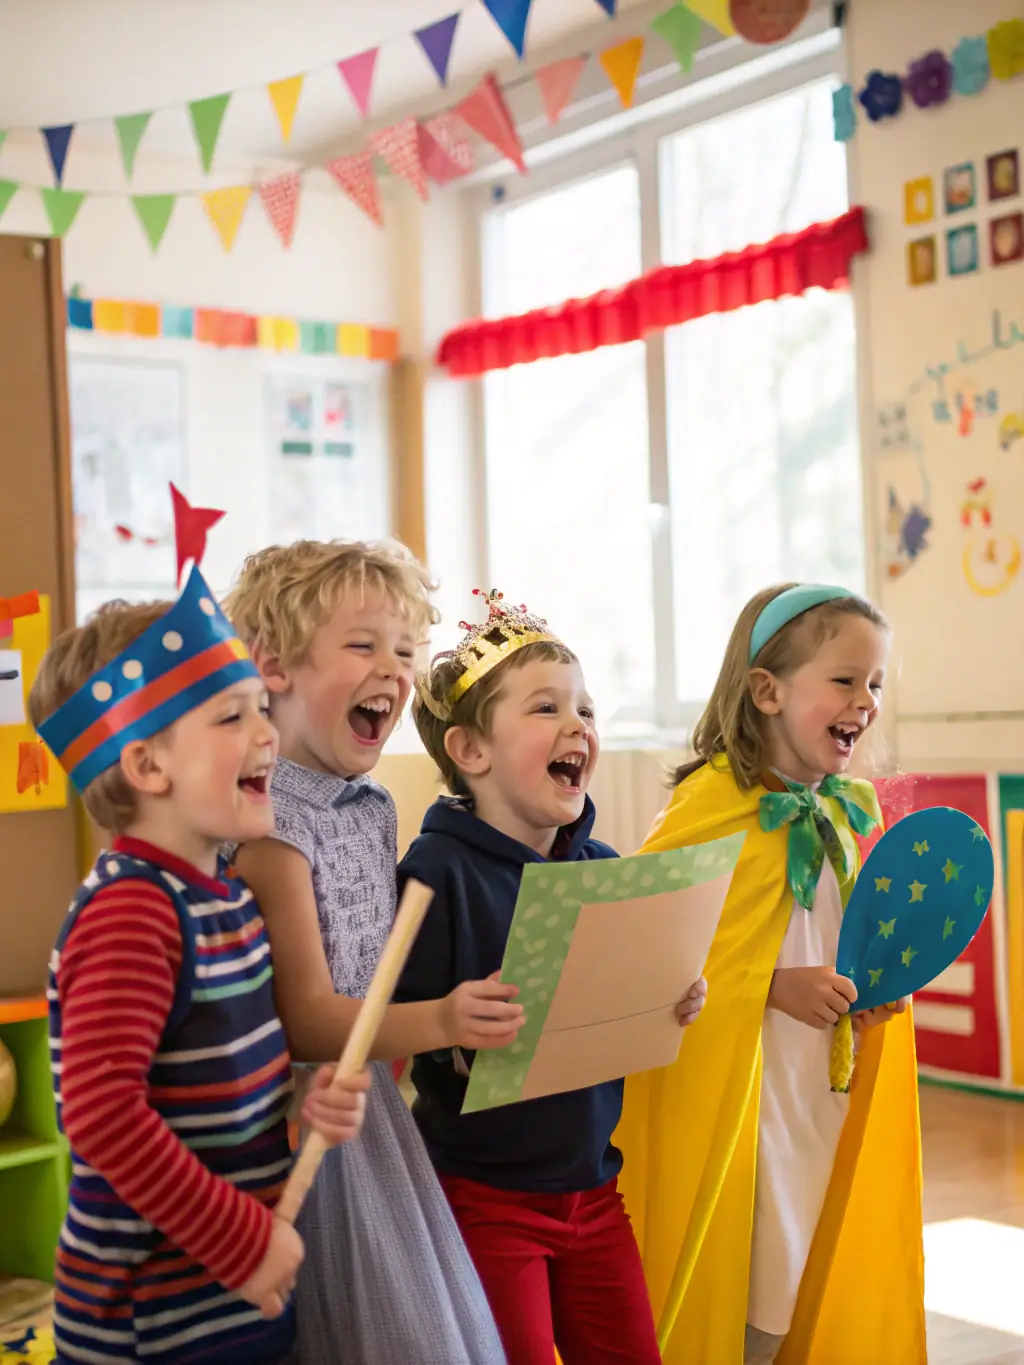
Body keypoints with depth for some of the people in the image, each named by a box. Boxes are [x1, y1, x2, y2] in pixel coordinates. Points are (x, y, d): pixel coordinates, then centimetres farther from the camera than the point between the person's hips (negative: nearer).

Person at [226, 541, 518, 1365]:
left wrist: (466, 1014, 4)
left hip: (371, 1103, 8)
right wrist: (437, 1023, -33)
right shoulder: (270, 823, -18)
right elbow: (306, 1019, -20)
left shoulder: (375, 809, 7)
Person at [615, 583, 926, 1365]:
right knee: (729, 1291, 2)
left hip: (822, 1088, 7)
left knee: (787, 1297, 16)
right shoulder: (714, 802, -17)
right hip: (730, 1090, -7)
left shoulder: (840, 811, 7)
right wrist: (773, 985, -21)